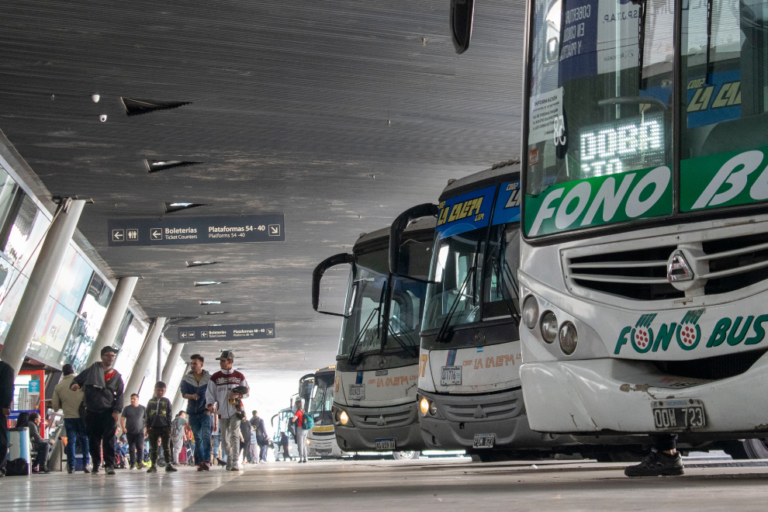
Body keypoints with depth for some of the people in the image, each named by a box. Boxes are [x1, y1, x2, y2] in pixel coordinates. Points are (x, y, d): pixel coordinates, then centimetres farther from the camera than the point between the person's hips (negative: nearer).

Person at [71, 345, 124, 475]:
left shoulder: (116, 376, 9)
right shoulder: (92, 370, 8)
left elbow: (119, 395, 6)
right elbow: (79, 378, 13)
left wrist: (116, 411, -6)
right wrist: (74, 384, -12)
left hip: (108, 412, -1)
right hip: (92, 411, 1)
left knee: (109, 439, -9)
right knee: (93, 440, 4)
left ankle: (109, 465, -8)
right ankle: (96, 464, 15)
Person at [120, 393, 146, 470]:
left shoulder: (143, 408, 8)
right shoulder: (127, 409, 8)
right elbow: (122, 419, 4)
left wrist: (146, 429, 2)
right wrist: (123, 427, -13)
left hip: (140, 431, -1)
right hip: (130, 432, 1)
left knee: (140, 446, -14)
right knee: (131, 448, 2)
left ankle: (140, 462, -10)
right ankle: (132, 463, 8)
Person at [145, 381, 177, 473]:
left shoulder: (166, 401, 5)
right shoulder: (151, 401, 8)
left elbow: (169, 415, 5)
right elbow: (147, 414, 8)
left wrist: (169, 427, -1)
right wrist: (148, 426, 2)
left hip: (164, 427, -1)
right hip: (153, 427, 1)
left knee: (166, 447, 0)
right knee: (153, 448, 6)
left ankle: (168, 464, 1)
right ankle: (153, 465, 10)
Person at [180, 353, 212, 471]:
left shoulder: (209, 378, -1)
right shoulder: (186, 379, 5)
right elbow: (184, 393, -5)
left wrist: (209, 409, -10)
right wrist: (192, 396, -26)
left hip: (205, 412, -3)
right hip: (193, 412, 3)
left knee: (206, 437, -14)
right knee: (197, 438, 5)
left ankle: (206, 461, -20)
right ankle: (200, 462, 7)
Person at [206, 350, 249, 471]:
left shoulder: (239, 376, 4)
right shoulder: (215, 377, 5)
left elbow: (247, 391, 11)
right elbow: (210, 393, 2)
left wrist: (238, 395, -10)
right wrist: (210, 404, -16)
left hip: (235, 410, -2)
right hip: (222, 412, 2)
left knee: (234, 436, -14)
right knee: (225, 439, 7)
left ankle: (235, 464, -15)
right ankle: (229, 459, 26)